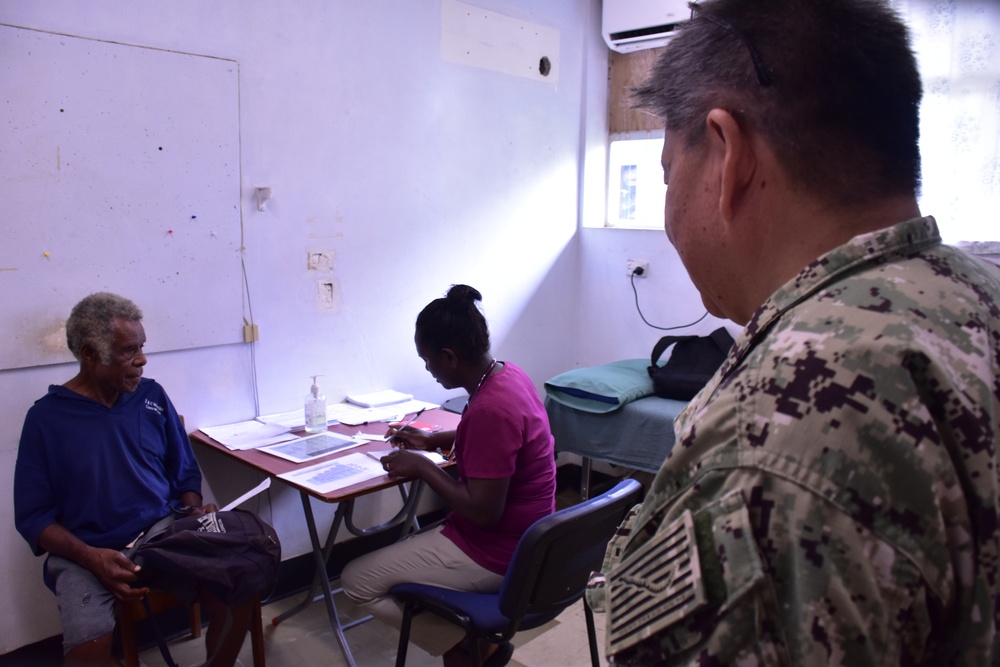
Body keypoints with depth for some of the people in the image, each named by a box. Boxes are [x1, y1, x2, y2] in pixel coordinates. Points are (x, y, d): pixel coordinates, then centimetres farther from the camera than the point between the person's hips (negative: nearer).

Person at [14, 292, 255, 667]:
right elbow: (33, 517, -2)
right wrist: (91, 557, -18)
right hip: (87, 553, -2)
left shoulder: (152, 396, 7)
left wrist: (193, 511, -6)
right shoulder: (46, 417, -1)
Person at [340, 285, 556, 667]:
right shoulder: (508, 374, -2)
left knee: (357, 581, 1)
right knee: (401, 549, 29)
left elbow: (482, 512, -28)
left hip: (495, 554, -10)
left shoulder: (490, 408, -30)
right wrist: (433, 440, 11)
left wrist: (423, 467, -16)